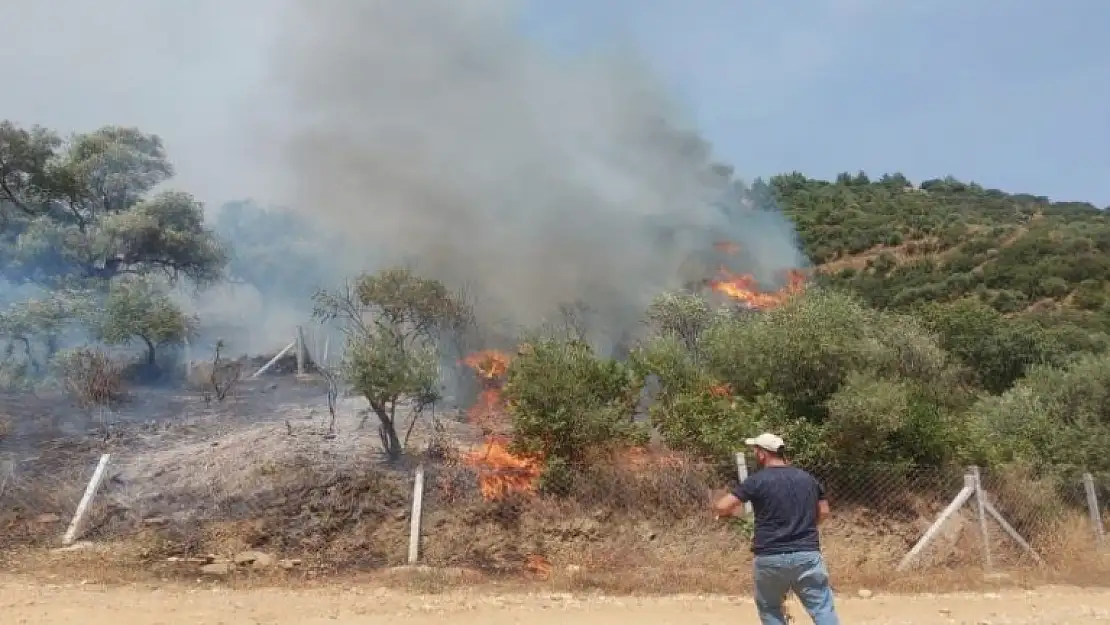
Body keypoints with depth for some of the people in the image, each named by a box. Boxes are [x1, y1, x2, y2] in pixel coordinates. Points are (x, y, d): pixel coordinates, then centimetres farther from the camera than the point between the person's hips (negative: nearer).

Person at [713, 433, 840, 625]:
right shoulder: (807, 478, 8)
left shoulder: (758, 480, -7)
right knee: (823, 609, 3)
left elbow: (721, 507, -11)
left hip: (770, 558, -2)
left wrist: (728, 512, 12)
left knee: (769, 609, 18)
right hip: (807, 554, 2)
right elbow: (823, 512, 16)